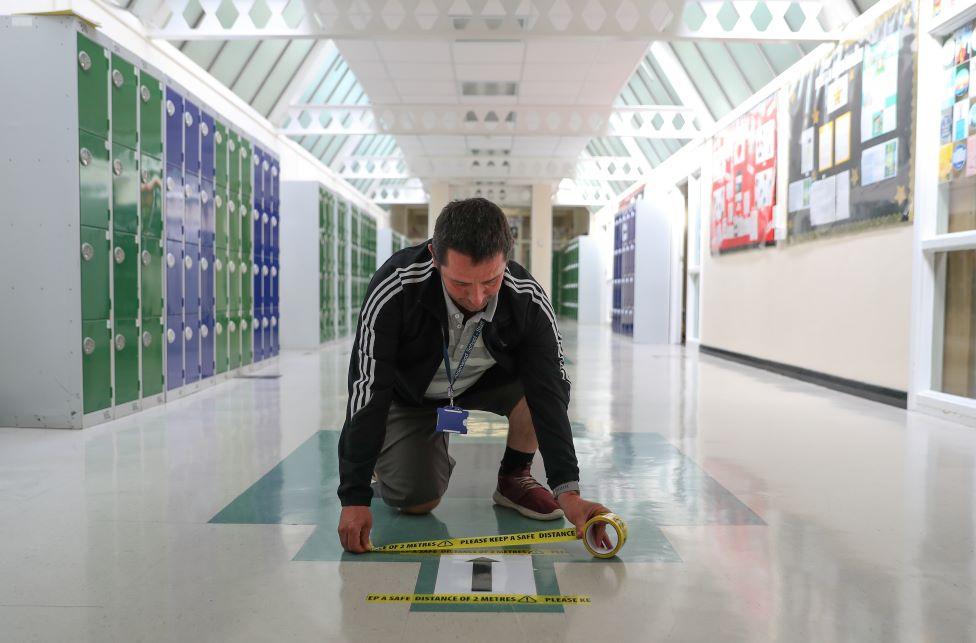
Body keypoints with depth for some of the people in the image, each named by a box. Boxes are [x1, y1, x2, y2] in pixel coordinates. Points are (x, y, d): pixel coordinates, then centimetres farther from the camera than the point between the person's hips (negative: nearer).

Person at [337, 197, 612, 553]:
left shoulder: (528, 299, -30)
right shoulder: (394, 288, -36)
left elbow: (548, 394, -27)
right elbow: (368, 391, -33)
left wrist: (568, 491, -35)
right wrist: (354, 497, -35)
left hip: (486, 383, 2)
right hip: (408, 394, -1)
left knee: (540, 380, -28)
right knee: (416, 500, -16)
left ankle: (514, 477, -2)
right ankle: (384, 460, 20)